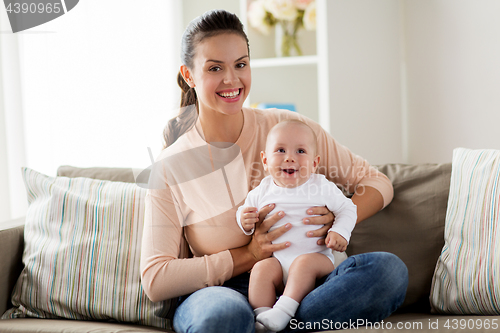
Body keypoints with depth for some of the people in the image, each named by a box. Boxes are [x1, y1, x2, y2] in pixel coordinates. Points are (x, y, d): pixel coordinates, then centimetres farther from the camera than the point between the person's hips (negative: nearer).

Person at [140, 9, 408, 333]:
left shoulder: (290, 128, 3)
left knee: (389, 269, -26)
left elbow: (377, 183, 9)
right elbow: (154, 280, -6)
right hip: (216, 293, -4)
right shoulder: (170, 167, -2)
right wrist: (248, 255, -14)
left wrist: (339, 220, -13)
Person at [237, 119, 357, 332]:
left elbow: (346, 209, 9)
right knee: (262, 269, -26)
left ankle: (283, 310, -38)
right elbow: (243, 212, 16)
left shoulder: (322, 187, 3)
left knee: (304, 264, -33)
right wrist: (245, 222, -9)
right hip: (276, 258, 2)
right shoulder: (262, 192, 7)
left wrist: (340, 232, -10)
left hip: (315, 256, -2)